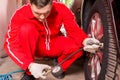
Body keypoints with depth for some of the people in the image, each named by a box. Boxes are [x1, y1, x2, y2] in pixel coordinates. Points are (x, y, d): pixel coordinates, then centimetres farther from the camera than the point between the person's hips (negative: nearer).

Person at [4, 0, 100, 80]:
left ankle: (60, 66, 3)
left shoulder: (61, 9, -22)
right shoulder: (21, 14, -27)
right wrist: (30, 65, -45)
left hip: (55, 45, 1)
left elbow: (74, 30, -16)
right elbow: (10, 44, -30)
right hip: (36, 47, -1)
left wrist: (85, 41, -40)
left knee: (79, 45, -29)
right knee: (26, 29, -33)